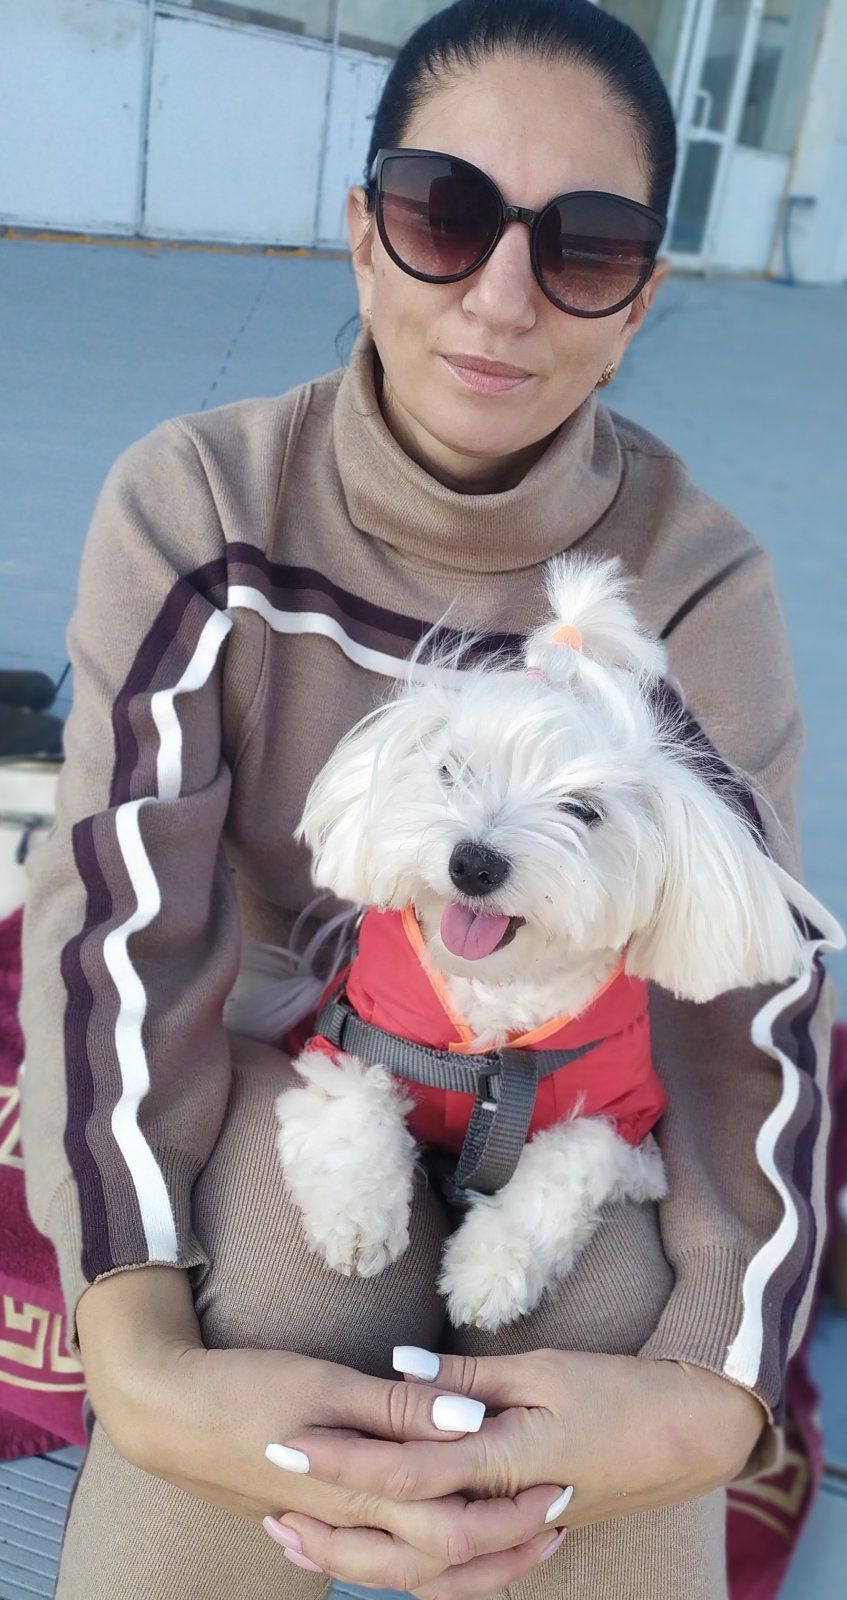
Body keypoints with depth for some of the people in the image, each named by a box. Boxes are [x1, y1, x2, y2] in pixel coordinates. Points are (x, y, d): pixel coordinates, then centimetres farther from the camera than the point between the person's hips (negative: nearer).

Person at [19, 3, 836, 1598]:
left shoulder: (696, 581, -17)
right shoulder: (197, 502, -18)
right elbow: (119, 917, -23)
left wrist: (718, 1392, -35)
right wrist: (136, 1359, -37)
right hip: (282, 1048, 0)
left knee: (621, 1308, -27)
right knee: (288, 1258, -30)